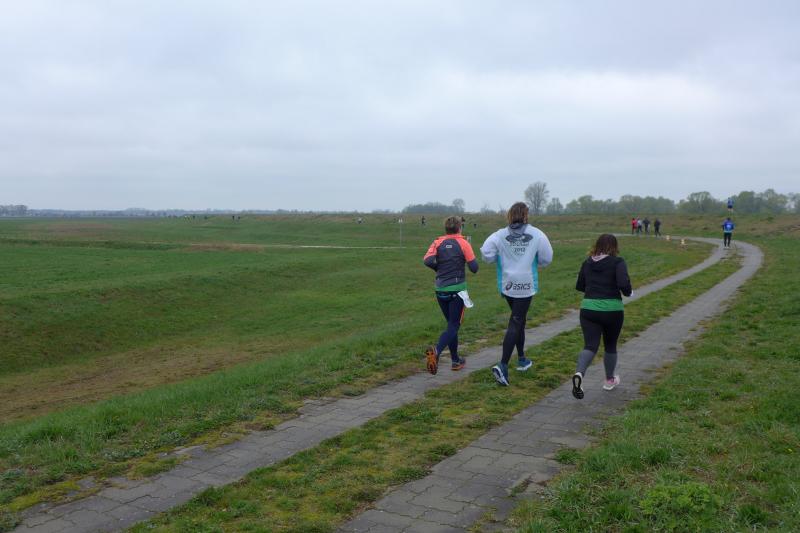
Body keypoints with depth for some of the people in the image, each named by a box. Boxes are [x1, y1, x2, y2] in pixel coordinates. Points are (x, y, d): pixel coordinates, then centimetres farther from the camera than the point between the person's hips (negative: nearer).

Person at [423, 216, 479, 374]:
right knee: (453, 326, -3)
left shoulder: (438, 243, 3)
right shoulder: (463, 243, -4)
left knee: (451, 324, 18)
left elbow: (427, 260, -12)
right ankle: (436, 351, -28)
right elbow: (474, 267, -8)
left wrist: (439, 268, 7)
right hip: (457, 290, -4)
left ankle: (455, 360, 22)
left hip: (441, 290, 4)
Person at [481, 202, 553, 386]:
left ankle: (521, 359, 34)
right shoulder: (537, 234, -7)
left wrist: (501, 258, 6)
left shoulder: (500, 235, -5)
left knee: (519, 319, 23)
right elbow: (546, 259, -3)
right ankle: (503, 366, -15)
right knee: (515, 324, -3)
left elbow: (486, 253, -14)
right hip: (526, 286, -3)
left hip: (506, 286, 4)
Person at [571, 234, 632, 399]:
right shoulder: (617, 262, -6)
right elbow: (624, 284, -19)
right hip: (612, 310, -2)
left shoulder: (587, 262, 7)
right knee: (610, 346, 18)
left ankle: (579, 373, -30)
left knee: (590, 346, -2)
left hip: (588, 309, 2)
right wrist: (629, 292, 2)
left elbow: (579, 286, 14)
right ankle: (610, 380, 35)